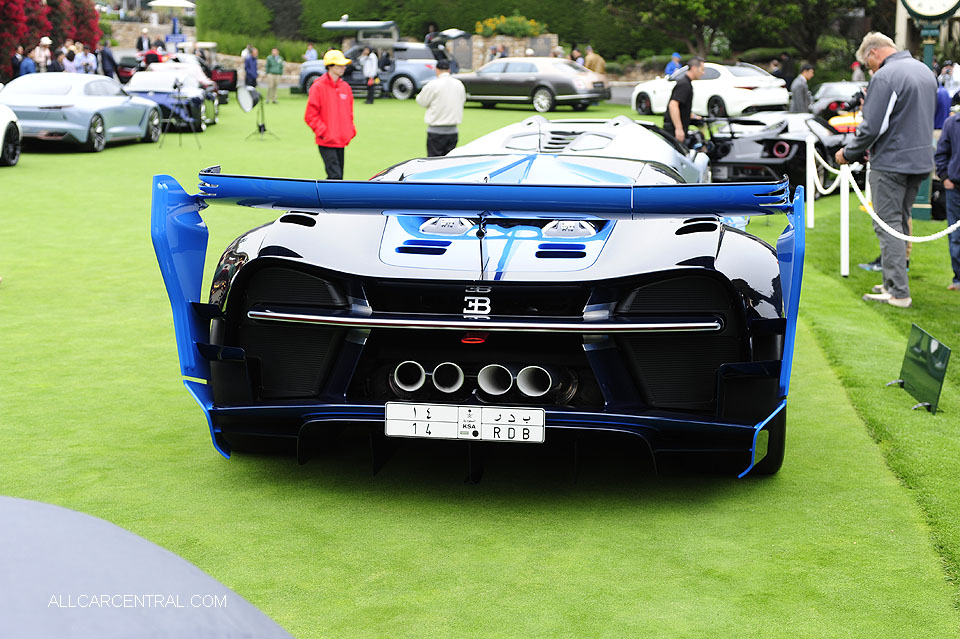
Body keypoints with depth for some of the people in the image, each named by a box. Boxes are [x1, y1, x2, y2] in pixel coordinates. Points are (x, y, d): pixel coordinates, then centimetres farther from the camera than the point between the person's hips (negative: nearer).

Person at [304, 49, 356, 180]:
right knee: (335, 175, -15)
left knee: (337, 177, 10)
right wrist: (323, 132, -13)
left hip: (341, 140, 7)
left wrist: (351, 130, 11)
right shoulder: (318, 87, -8)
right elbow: (310, 115, -8)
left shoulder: (345, 87, 11)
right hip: (326, 142, -7)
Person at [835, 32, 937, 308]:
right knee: (901, 221, 17)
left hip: (892, 162, -9)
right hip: (921, 161, 9)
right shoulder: (925, 71, 13)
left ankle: (898, 292, -5)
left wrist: (849, 153, -4)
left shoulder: (885, 77, -16)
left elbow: (872, 127, -20)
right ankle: (893, 282, 22)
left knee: (888, 225, -3)